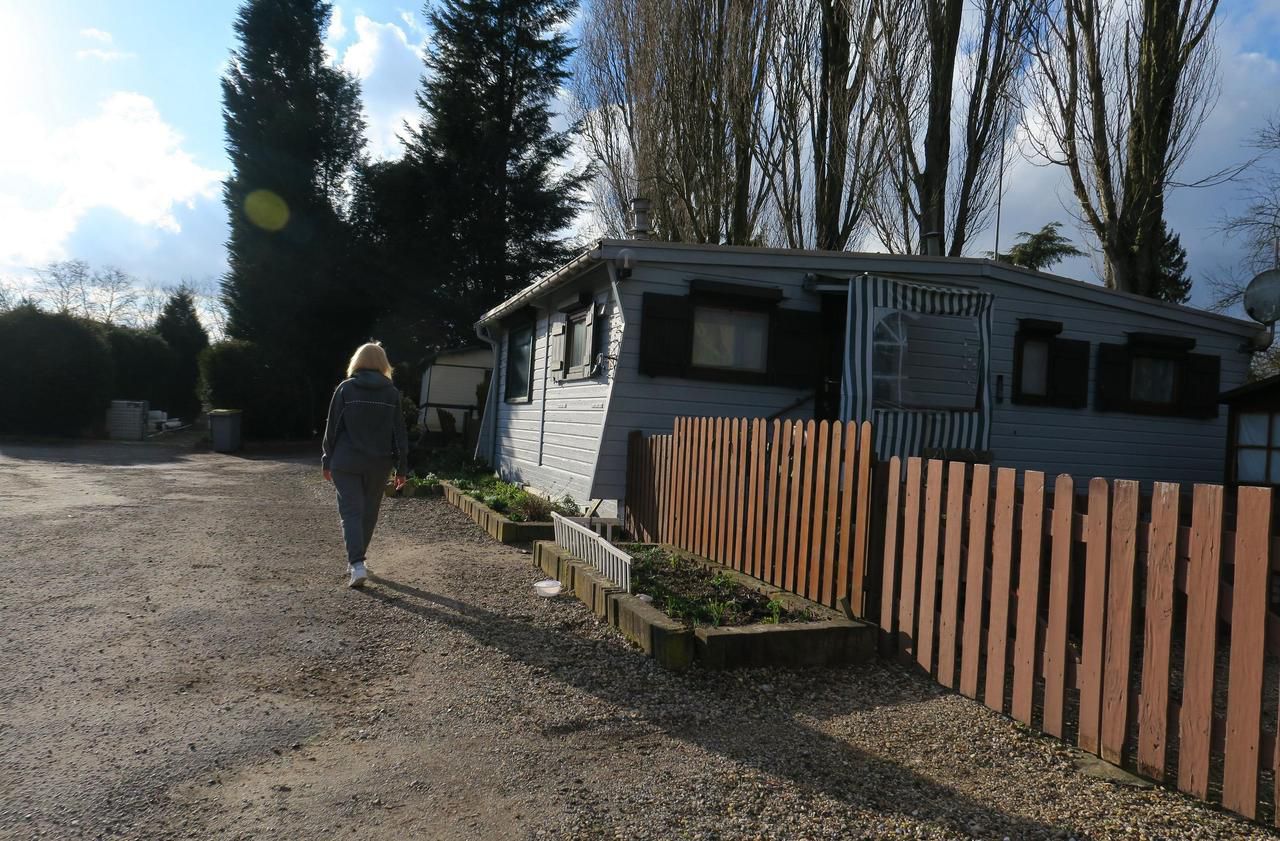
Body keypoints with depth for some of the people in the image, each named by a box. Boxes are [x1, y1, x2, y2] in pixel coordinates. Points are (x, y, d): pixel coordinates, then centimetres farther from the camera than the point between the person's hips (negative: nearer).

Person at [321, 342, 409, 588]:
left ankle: (357, 565, -14)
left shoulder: (345, 388, -3)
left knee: (351, 512, -1)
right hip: (379, 464, 2)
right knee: (369, 512, 16)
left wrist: (327, 461, 8)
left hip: (346, 463, -2)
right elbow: (399, 432, 2)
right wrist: (401, 468, 7)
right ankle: (356, 558, 29)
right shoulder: (392, 393, 1)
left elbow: (332, 427, -1)